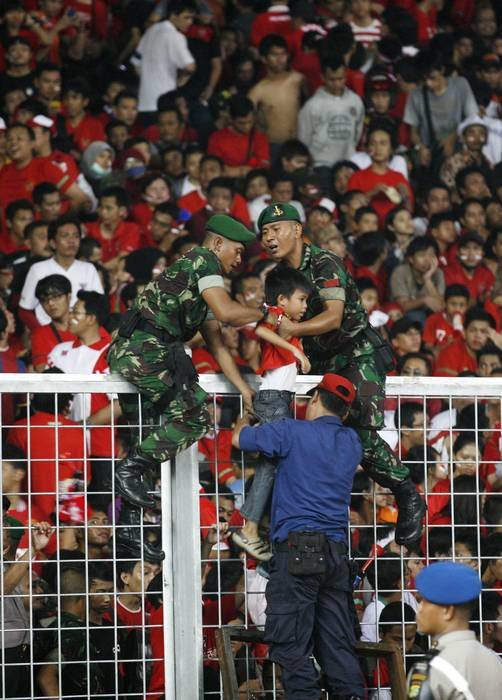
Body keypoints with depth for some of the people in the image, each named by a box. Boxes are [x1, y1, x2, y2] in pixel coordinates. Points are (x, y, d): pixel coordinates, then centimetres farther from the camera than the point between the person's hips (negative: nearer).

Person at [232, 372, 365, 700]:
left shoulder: (294, 432, -3)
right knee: (338, 645, 6)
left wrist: (246, 418, 33)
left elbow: (239, 438, 11)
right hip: (337, 552, 6)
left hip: (297, 547, -6)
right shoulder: (352, 442, 14)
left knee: (293, 647, -7)